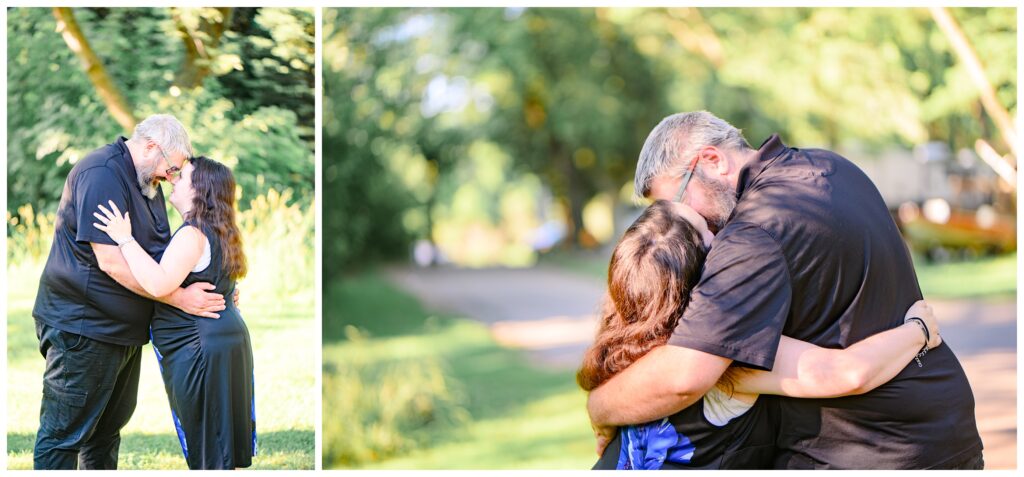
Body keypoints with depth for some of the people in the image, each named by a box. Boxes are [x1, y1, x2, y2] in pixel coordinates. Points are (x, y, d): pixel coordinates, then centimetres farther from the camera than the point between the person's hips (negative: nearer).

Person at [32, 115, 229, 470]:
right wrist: (180, 298, -24)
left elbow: (158, 251, 22)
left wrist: (214, 287, 7)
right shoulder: (102, 174, -20)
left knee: (108, 428, 18)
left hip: (123, 329, 10)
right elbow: (111, 260, -27)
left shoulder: (147, 181, 12)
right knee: (63, 437, -3)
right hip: (82, 327, -10)